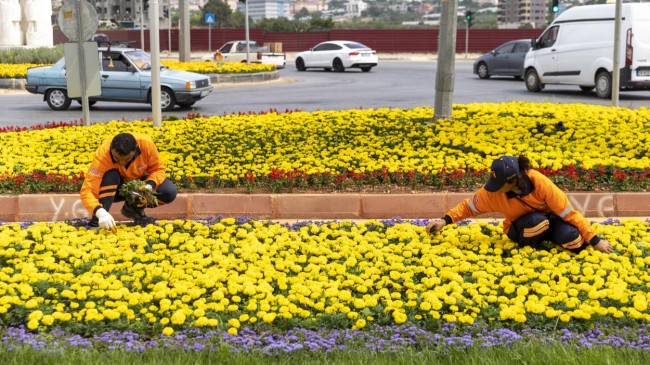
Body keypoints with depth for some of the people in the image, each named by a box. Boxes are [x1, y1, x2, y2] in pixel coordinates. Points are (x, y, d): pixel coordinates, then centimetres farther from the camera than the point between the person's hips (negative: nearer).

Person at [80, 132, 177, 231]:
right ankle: (98, 219, -22)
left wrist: (150, 186, -36)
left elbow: (158, 169, -15)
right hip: (115, 188, -2)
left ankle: (134, 208, 2)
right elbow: (87, 190, -40)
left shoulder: (146, 144, -31)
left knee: (170, 192, -23)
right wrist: (100, 213, -58)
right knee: (110, 174, -37)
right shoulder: (102, 154, -36)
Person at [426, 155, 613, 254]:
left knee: (575, 241, -30)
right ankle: (529, 247, -5)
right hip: (521, 227, 0)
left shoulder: (539, 183, -32)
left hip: (549, 219, 0)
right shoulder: (492, 192, -26)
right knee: (536, 221, -37)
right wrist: (445, 221, -21)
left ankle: (548, 237, 5)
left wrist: (595, 240, -24)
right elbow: (468, 206, -7)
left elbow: (569, 212, -26)